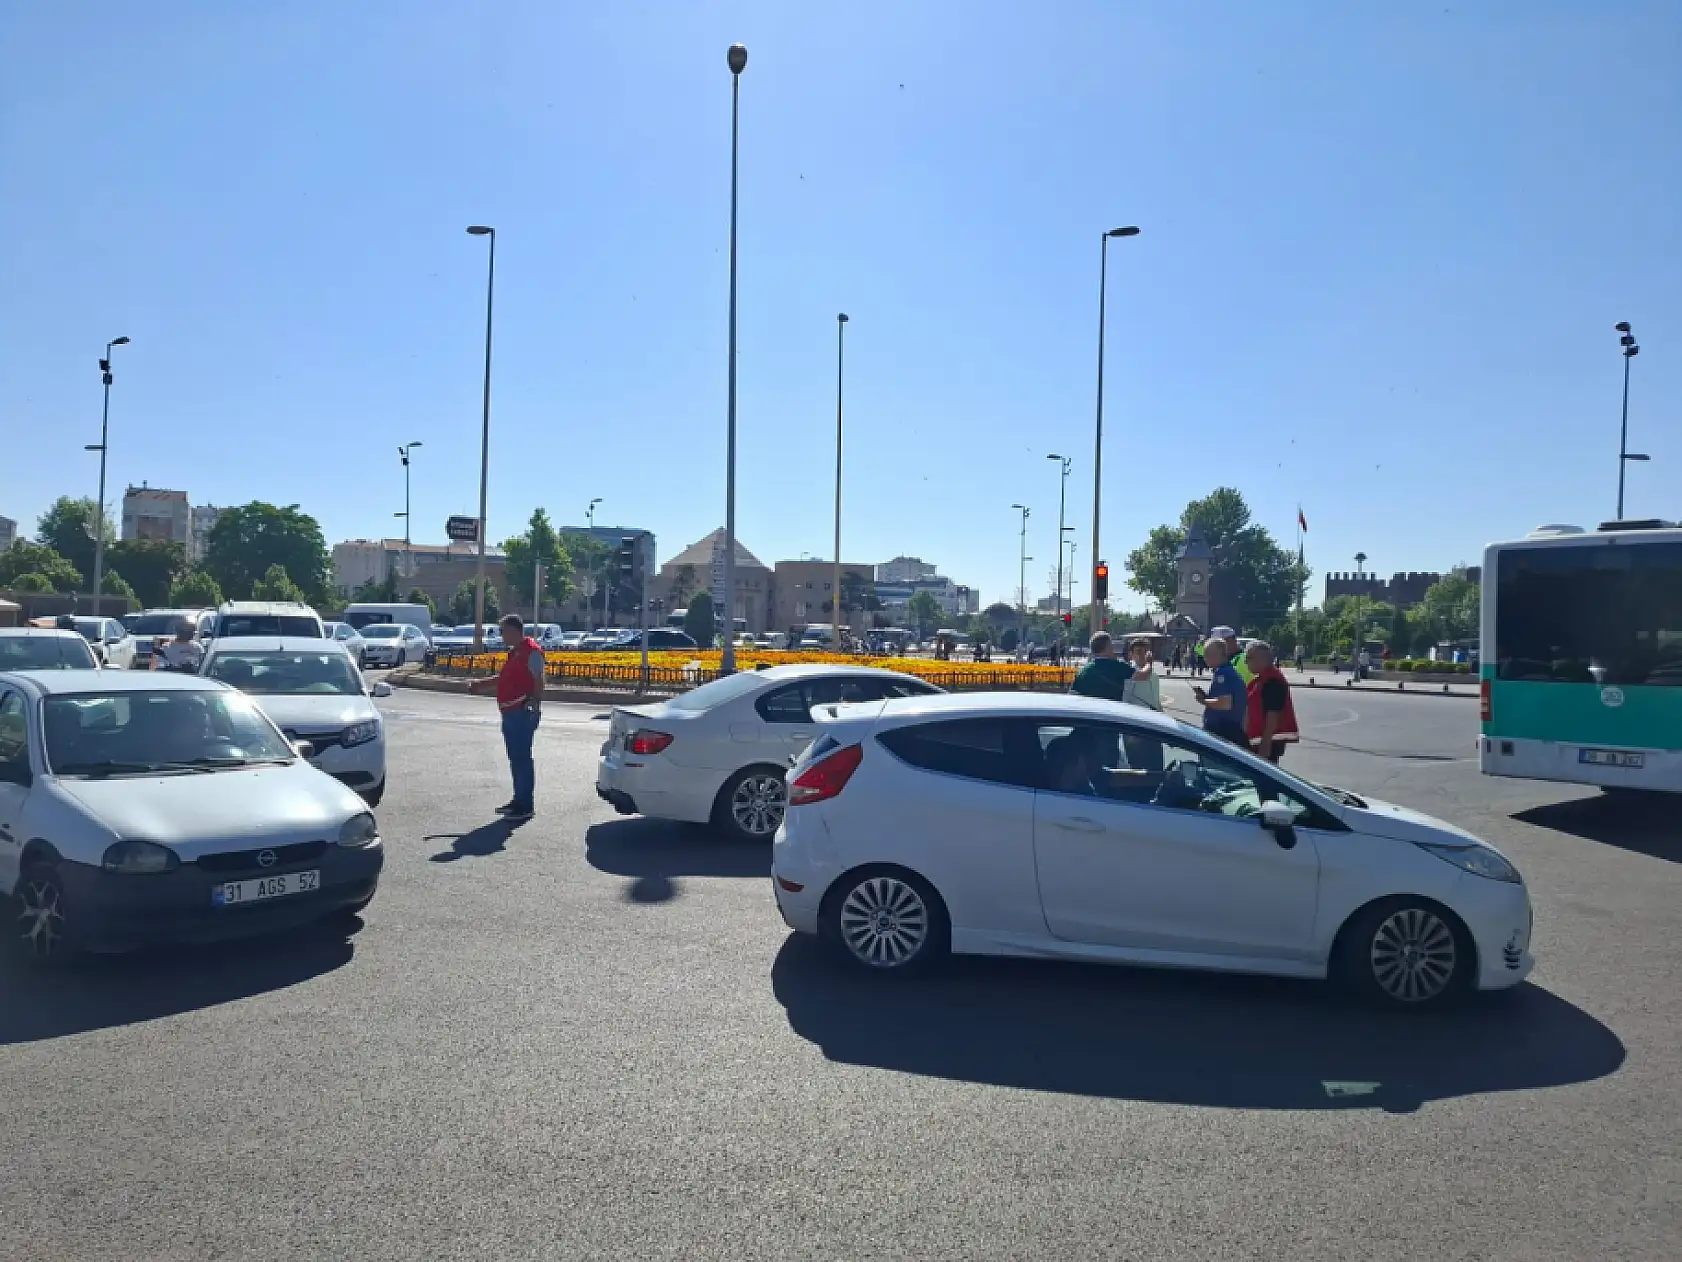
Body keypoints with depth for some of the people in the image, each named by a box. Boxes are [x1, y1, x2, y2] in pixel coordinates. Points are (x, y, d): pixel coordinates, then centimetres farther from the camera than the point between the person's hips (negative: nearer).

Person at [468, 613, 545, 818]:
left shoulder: (531, 651, -12)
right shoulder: (514, 652, 19)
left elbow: (538, 682, -19)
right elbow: (502, 679, 29)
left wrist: (535, 704, -27)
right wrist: (480, 684, 26)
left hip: (523, 713, -10)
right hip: (510, 713, 10)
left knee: (522, 757, -8)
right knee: (515, 757, 14)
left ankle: (526, 805, -4)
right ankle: (519, 800, 23)